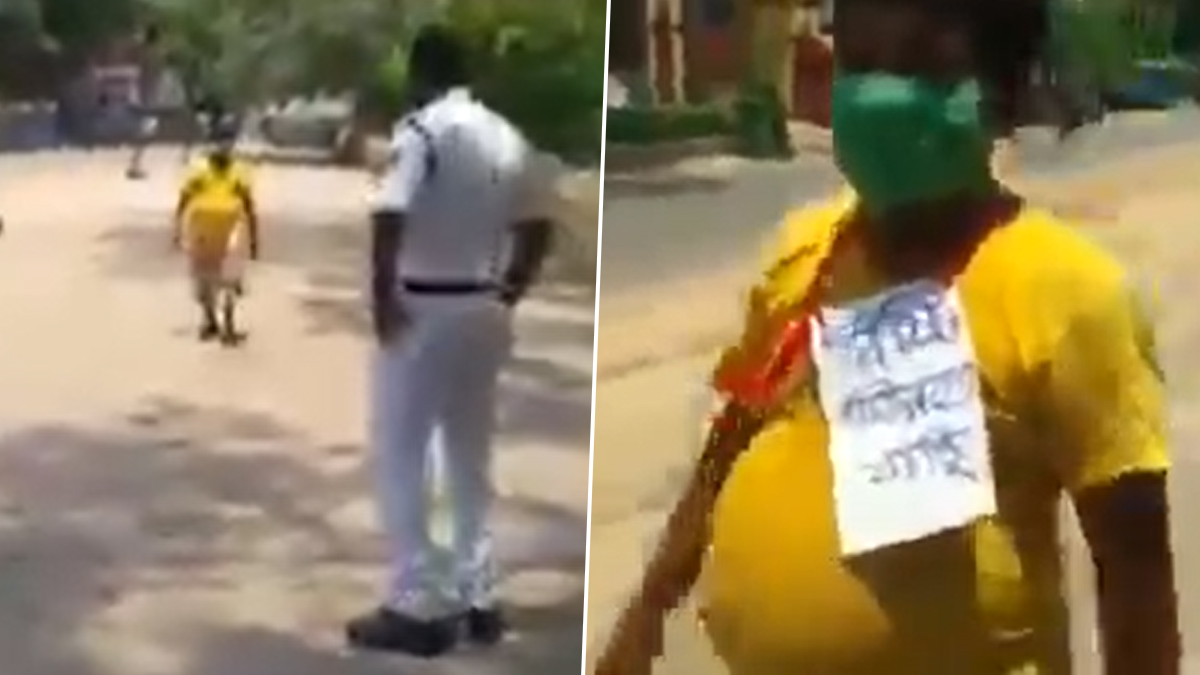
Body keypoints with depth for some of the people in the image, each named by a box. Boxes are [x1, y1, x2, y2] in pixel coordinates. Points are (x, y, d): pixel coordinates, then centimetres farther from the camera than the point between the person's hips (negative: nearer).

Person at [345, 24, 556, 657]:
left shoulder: (421, 129, -13)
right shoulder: (508, 138, 9)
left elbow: (389, 219, -25)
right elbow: (538, 225, 13)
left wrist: (381, 296, -16)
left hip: (421, 310, -7)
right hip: (484, 312, 7)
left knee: (400, 457, 2)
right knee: (472, 460, 15)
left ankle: (418, 606, 2)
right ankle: (477, 598, 20)